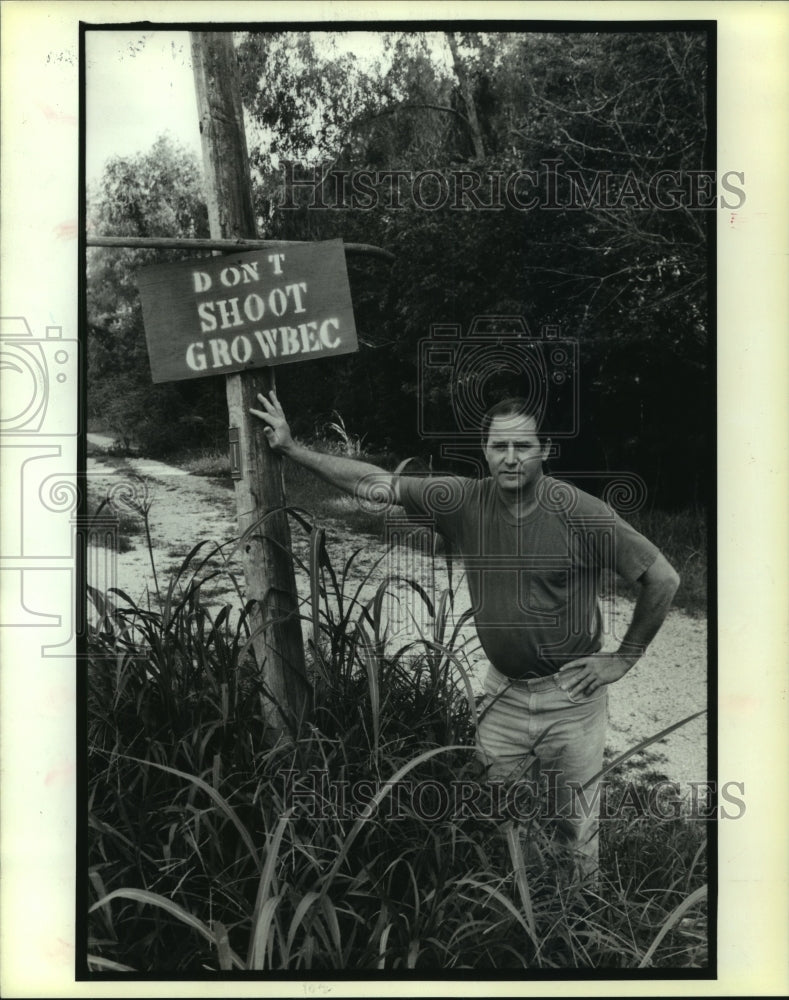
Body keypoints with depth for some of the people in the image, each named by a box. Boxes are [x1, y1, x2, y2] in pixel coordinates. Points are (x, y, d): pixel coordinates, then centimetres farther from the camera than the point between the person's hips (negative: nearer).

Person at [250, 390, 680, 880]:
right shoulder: (466, 500, -7)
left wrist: (623, 659, -6)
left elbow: (664, 578, -9)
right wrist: (292, 447, -3)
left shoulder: (580, 513, -16)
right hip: (504, 690, 4)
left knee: (578, 830, 10)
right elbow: (378, 483, -3)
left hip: (571, 695, -3)